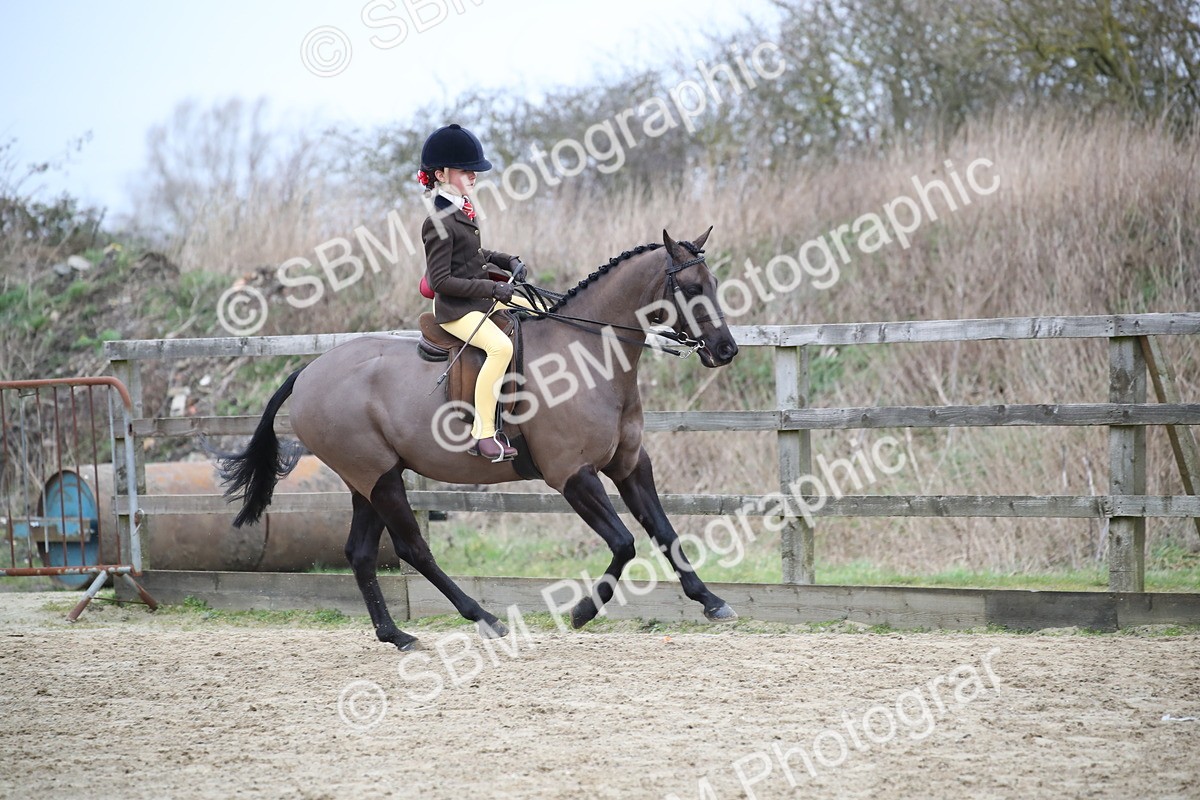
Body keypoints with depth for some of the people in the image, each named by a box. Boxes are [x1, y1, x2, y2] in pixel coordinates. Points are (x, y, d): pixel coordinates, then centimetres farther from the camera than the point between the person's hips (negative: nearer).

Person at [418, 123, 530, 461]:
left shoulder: (462, 209, 10)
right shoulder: (439, 223, -19)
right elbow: (440, 281, -21)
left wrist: (508, 261, 7)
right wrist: (493, 289, -21)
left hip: (482, 298, 10)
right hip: (456, 309, -10)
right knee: (501, 346, -32)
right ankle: (483, 435, -31)